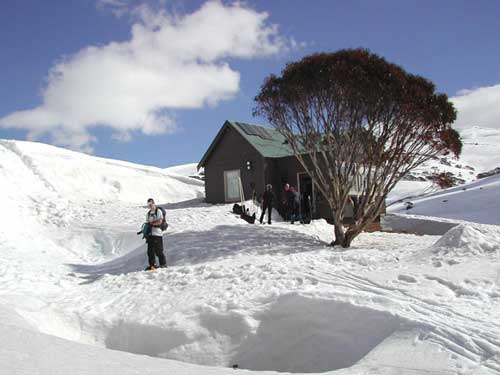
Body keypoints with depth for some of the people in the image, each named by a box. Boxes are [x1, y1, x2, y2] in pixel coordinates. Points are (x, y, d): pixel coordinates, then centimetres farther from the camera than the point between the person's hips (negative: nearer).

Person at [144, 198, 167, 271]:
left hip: (157, 234, -6)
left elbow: (159, 221, -11)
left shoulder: (158, 211, 0)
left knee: (159, 251, -5)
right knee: (150, 251, 2)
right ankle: (152, 265, 7)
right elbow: (147, 224, 19)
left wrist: (151, 223, -7)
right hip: (150, 234, 6)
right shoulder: (148, 213, 20)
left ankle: (163, 264, 4)